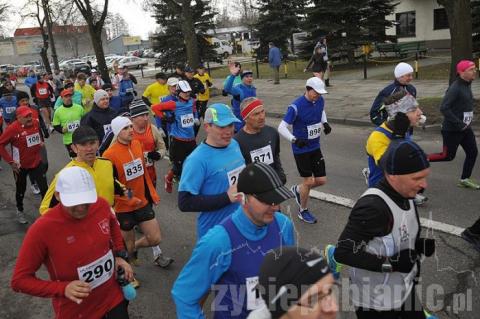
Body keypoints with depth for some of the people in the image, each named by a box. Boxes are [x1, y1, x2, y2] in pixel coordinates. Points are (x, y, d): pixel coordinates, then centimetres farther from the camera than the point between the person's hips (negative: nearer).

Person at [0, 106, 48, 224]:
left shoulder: (36, 123, -6)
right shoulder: (12, 128, -21)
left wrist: (41, 142, 5)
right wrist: (10, 161, -17)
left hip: (36, 162, 3)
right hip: (20, 165, -3)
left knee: (44, 188, 2)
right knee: (21, 190, 16)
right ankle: (20, 211, 40)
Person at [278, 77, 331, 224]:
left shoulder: (320, 100, -3)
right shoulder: (296, 106, -22)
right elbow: (281, 127, -19)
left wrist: (325, 123, 3)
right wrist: (294, 140, -33)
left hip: (315, 147, 6)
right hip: (301, 149, -6)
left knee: (321, 180, 7)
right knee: (308, 181, 1)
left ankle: (298, 190, 37)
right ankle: (303, 211, 25)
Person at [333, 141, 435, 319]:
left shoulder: (405, 196, -1)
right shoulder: (372, 206, -30)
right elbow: (343, 253, -30)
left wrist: (423, 246, -6)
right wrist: (391, 264, -29)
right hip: (375, 302, -8)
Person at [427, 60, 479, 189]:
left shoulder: (467, 85, 8)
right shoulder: (455, 88, -20)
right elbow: (443, 108, -27)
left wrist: (466, 121, 10)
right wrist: (459, 123, -24)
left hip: (465, 128, 9)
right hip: (453, 130, -9)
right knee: (448, 156, 0)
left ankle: (465, 179, 23)